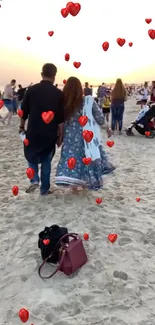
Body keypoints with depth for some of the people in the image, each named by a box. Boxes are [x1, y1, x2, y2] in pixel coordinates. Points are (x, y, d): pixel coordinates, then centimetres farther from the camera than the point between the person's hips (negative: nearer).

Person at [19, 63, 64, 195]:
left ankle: (34, 180, 2)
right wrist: (60, 136, 5)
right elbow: (61, 118, -4)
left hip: (33, 132, 0)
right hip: (50, 134, 0)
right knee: (46, 161, 14)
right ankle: (45, 189, 19)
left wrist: (22, 127, 18)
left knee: (31, 157, 21)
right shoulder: (59, 93, -5)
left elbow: (24, 112, 3)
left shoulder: (31, 90, -3)